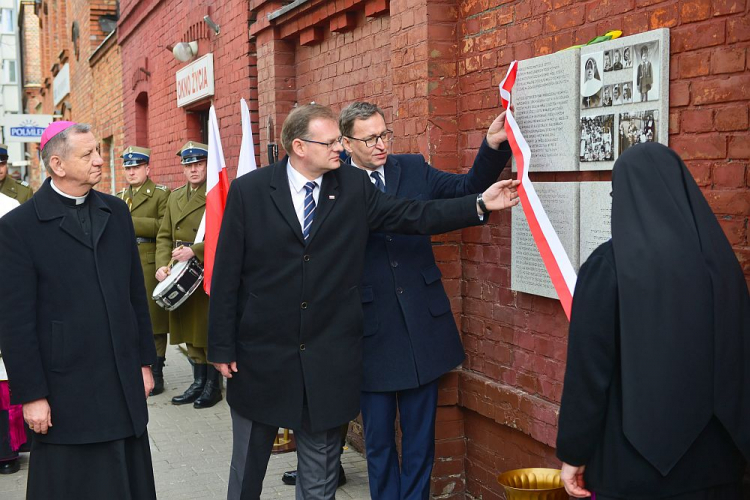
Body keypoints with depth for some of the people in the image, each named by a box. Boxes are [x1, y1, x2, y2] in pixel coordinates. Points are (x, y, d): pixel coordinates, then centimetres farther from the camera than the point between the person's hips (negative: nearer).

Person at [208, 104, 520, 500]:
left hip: (327, 362, 2)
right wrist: (221, 347, -5)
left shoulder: (354, 187, 1)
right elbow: (226, 274, -4)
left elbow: (414, 216, 2)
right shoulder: (248, 191, -6)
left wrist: (480, 204, -7)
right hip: (260, 357, -1)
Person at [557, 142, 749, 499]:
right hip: (716, 455, 5)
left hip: (634, 459, -4)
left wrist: (573, 453, -4)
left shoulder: (608, 264, -15)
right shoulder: (721, 258, 0)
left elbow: (588, 368, -14)